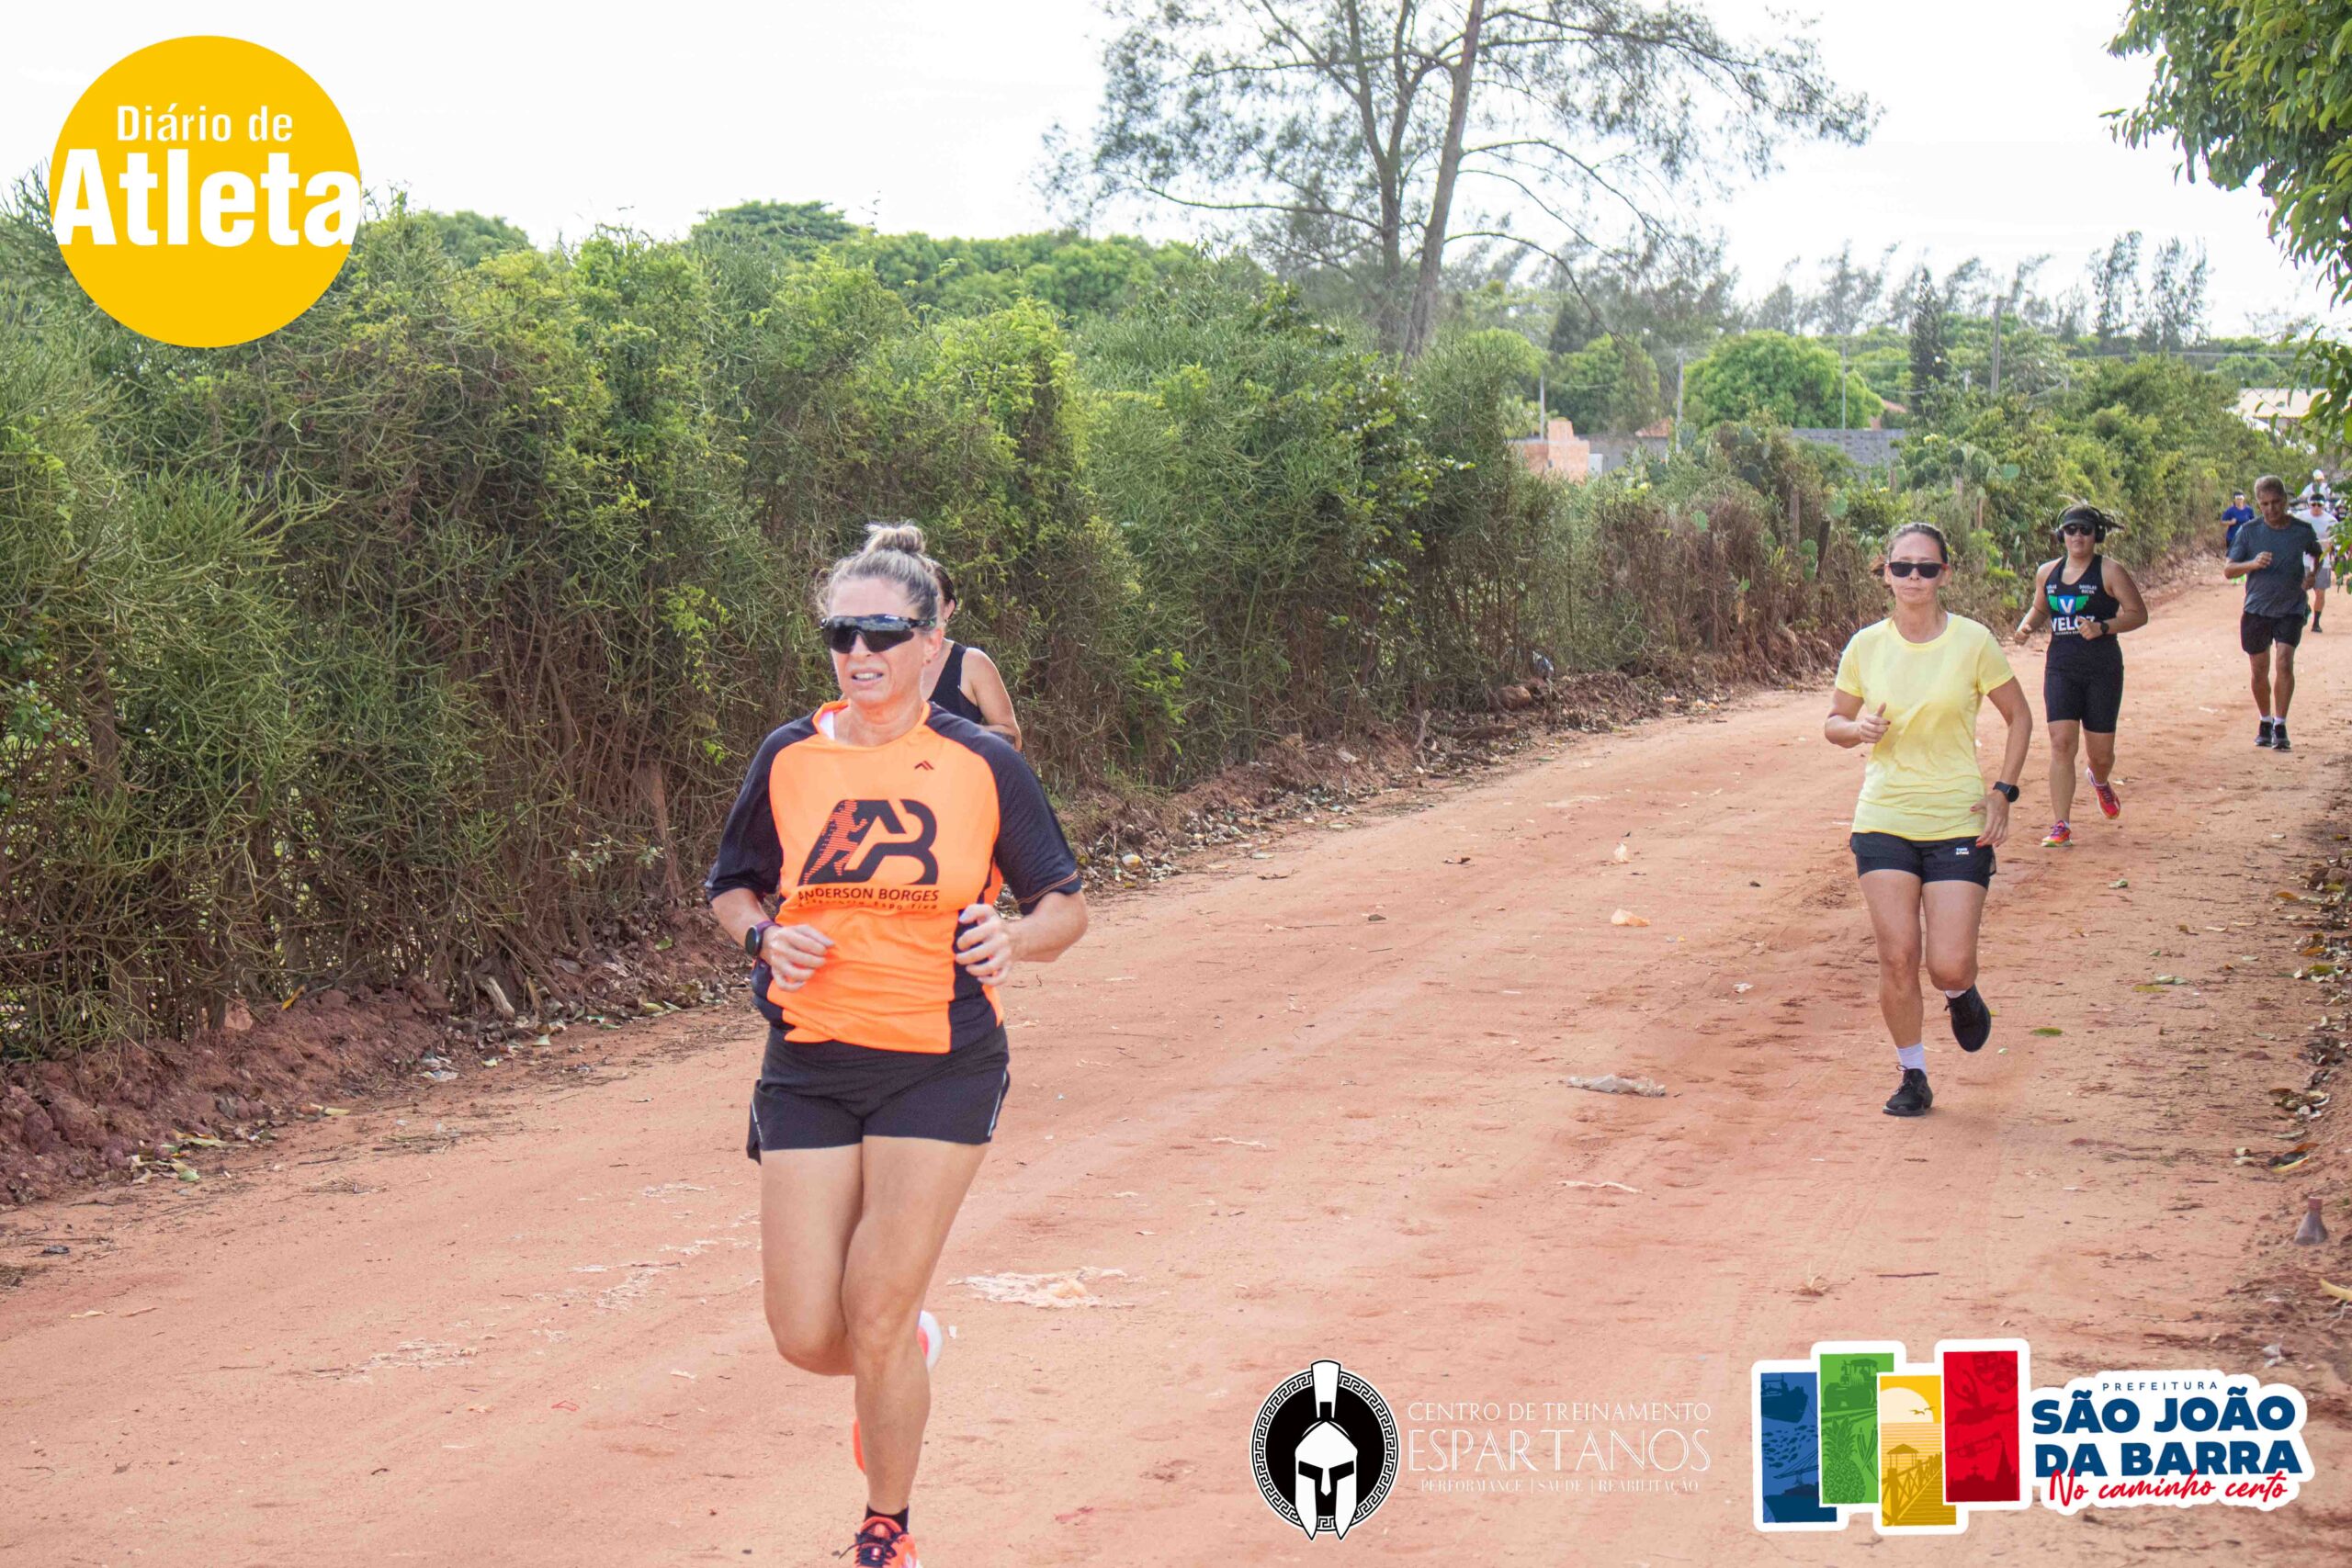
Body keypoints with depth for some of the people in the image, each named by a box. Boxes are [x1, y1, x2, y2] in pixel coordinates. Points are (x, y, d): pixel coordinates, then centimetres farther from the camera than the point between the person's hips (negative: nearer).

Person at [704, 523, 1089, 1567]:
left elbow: (1067, 902, 5)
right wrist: (766, 939, -7)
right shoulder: (788, 758, 3)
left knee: (876, 1323, -6)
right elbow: (730, 889, 15)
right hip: (809, 1067, 3)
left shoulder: (982, 765, -3)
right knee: (806, 1337, -1)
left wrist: (1015, 940, -17)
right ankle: (906, 1356, 36)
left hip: (941, 1068, -2)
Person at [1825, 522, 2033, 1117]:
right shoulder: (1866, 647, 1)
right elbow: (1833, 722, 13)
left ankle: (1962, 995, 30)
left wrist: (2003, 790, -3)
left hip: (1958, 823, -1)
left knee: (1949, 966, -8)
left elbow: (2019, 717, 7)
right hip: (1884, 820, 2)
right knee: (1897, 956, -5)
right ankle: (1913, 1077, 14)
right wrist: (1858, 728, -11)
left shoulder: (1972, 641, -5)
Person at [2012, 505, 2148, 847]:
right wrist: (2027, 624, 3)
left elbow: (2138, 614, -5)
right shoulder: (2047, 573, 9)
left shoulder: (2111, 572, -4)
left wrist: (2103, 627, -20)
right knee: (2061, 743, -12)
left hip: (2103, 669, -2)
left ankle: (2100, 781, 44)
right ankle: (2061, 825, -10)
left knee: (2100, 751, 5)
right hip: (2060, 668, 2)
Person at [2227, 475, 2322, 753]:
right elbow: (2228, 571, -6)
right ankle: (2266, 722, 28)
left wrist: (2311, 576, 3)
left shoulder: (2303, 530, -2)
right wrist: (2253, 564, -24)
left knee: (2284, 662, -17)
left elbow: (2316, 554, 21)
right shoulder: (2249, 531, -5)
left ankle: (2280, 726, -11)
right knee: (2260, 670, 7)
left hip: (2291, 610, -1)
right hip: (2257, 610, 1)